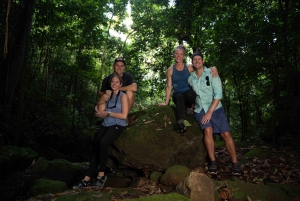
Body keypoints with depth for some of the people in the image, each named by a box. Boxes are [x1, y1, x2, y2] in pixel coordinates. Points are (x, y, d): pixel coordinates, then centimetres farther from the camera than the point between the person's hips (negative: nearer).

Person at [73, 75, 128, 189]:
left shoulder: (123, 96, -2)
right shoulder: (109, 95, 17)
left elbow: (124, 115, -10)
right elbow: (100, 106, 25)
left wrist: (108, 113, -9)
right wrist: (100, 113, 1)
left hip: (117, 125, -6)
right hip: (105, 124, 6)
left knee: (103, 143, -30)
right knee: (96, 148, -9)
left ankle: (101, 174, -15)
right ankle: (87, 179, -6)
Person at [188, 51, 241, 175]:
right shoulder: (190, 78, 3)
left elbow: (218, 94, -13)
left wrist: (210, 112, -17)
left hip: (215, 108, -1)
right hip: (200, 109, 1)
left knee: (226, 134, -8)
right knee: (208, 131, -22)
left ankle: (235, 163, 4)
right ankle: (213, 162, -11)